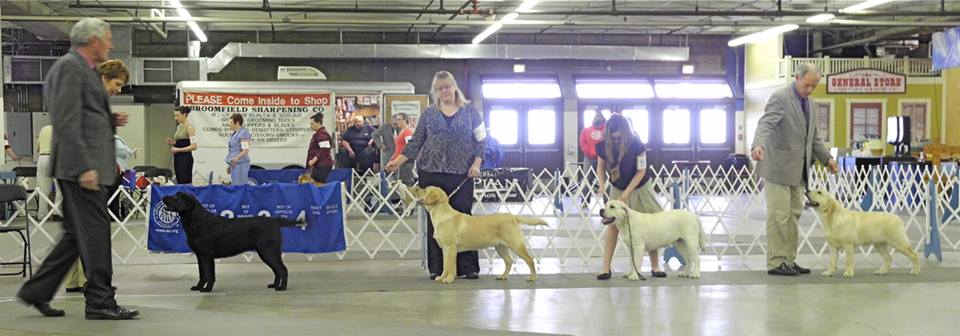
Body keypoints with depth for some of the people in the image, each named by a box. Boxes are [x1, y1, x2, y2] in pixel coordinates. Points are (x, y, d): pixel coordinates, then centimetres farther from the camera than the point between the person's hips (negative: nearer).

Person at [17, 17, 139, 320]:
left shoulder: (79, 68, 21)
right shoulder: (71, 67, -11)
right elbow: (67, 122, -19)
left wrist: (110, 121, 12)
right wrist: (85, 167, -23)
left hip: (87, 164, 10)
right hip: (82, 165, -10)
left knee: (77, 234, 13)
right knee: (95, 232, -6)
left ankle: (36, 291, 18)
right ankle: (100, 301, -1)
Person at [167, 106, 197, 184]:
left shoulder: (189, 127, -11)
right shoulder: (179, 127, 14)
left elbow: (194, 146, -18)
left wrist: (178, 150, -18)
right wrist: (172, 143, 5)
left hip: (185, 158, -9)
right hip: (177, 158, 9)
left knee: (186, 183, -9)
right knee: (179, 183, 8)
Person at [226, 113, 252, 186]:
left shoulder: (243, 133, -13)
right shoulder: (235, 134, 17)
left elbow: (246, 150, -18)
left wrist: (236, 158, -32)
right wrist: (229, 165, 21)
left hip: (241, 164, -10)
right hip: (234, 165, 10)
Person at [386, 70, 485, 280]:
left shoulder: (470, 112, 7)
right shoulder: (429, 114, 10)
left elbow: (481, 140, 8)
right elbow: (416, 141, 8)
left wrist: (477, 163, -4)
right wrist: (398, 161, -3)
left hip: (461, 174, -1)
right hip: (432, 172, 1)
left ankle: (467, 267, 2)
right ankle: (437, 268, 7)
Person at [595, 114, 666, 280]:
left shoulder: (636, 145, -26)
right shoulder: (603, 145, -18)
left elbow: (641, 171, -18)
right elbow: (600, 167, -1)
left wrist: (626, 193, -21)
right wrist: (602, 184, -20)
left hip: (640, 188, -2)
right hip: (617, 190, 2)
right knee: (612, 225, -7)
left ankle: (655, 267, 12)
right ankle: (606, 269, -5)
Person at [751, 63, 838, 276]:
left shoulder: (807, 102, 14)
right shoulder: (780, 98, -12)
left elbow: (812, 136, 23)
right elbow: (765, 124, -27)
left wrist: (826, 158, 16)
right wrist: (758, 145, -45)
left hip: (797, 169, 9)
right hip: (779, 167, -9)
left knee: (794, 214, 10)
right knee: (779, 215, -6)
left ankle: (788, 260, 16)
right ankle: (775, 263, -1)